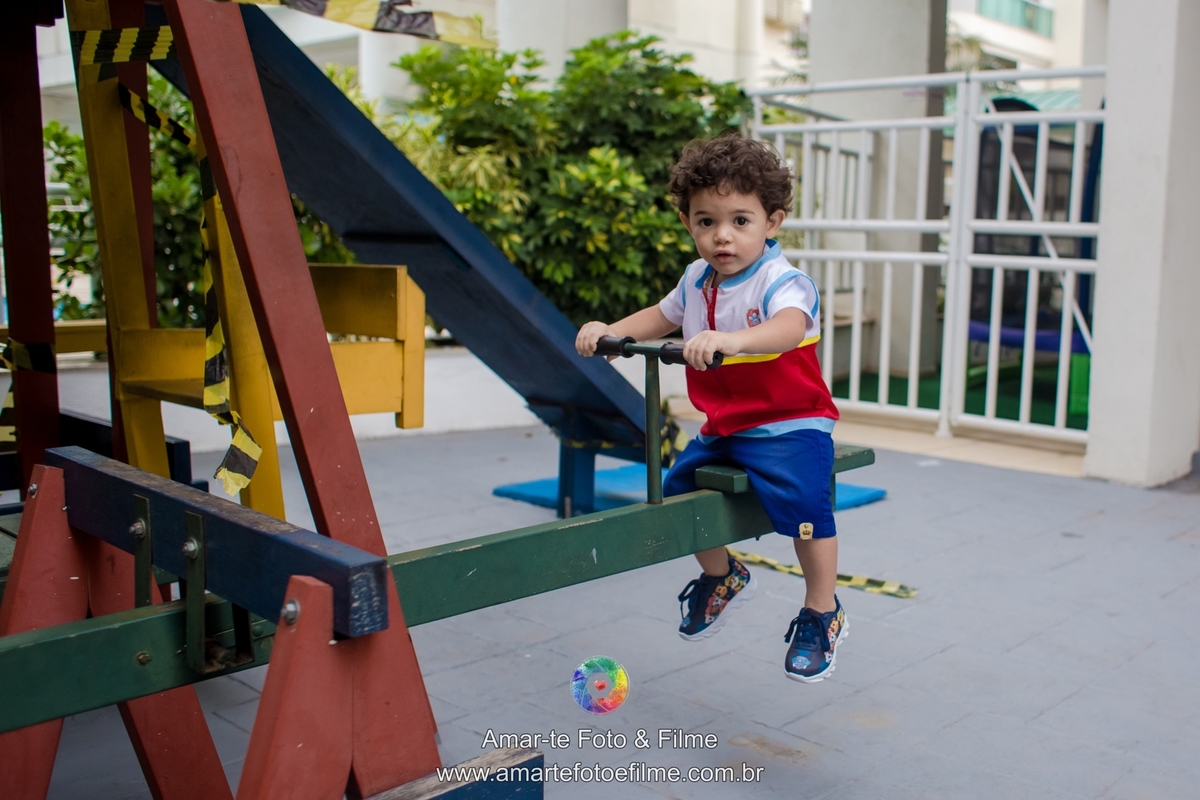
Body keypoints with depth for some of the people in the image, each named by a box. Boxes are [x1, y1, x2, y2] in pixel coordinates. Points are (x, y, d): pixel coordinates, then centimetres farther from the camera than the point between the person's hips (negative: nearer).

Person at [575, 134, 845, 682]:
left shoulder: (781, 281, -20)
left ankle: (821, 615, -1)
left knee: (801, 500, -25)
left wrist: (730, 340, -60)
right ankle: (722, 576, 38)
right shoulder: (696, 279, 4)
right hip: (721, 430, 8)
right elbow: (661, 316, 22)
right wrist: (609, 331, 5)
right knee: (678, 487, 9)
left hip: (789, 426, -7)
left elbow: (788, 327, -42)